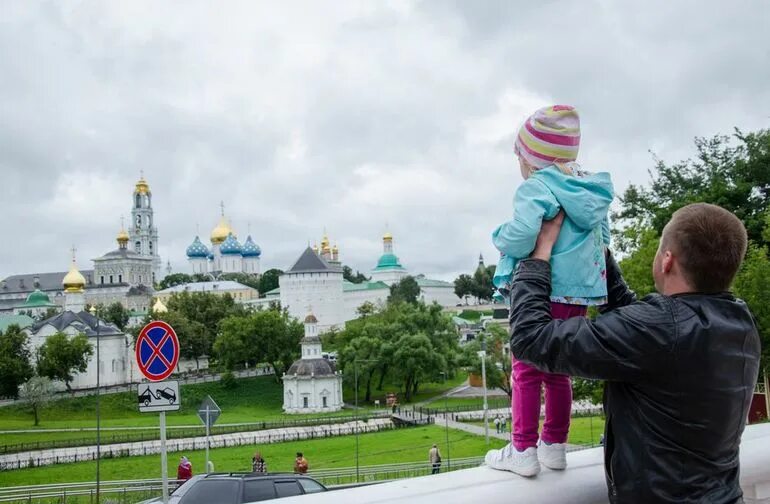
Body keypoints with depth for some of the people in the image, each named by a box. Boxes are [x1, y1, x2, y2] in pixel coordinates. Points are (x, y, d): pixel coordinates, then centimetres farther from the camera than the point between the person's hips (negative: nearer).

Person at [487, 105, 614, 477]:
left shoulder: (535, 188, -14)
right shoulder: (592, 191, 9)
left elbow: (522, 233, -30)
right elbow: (603, 237, 18)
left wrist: (502, 240, -10)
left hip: (541, 291, -7)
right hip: (581, 293, 7)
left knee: (526, 370, 2)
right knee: (558, 370, 17)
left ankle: (523, 451, 4)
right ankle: (555, 446, 24)